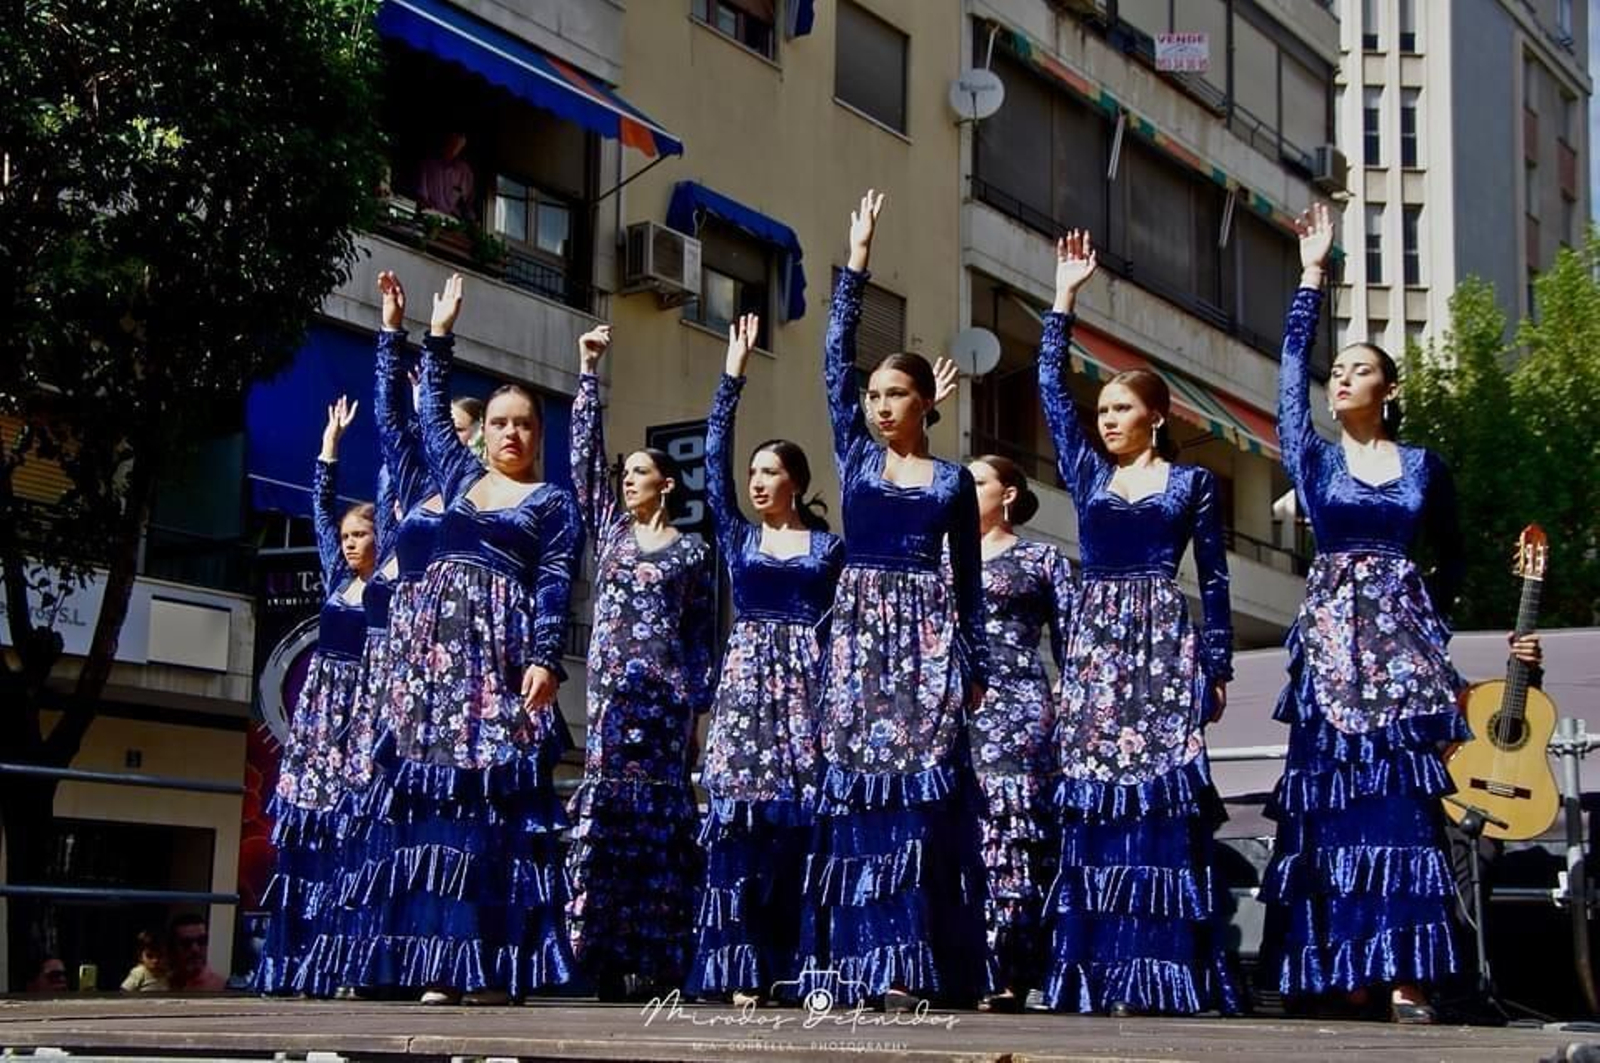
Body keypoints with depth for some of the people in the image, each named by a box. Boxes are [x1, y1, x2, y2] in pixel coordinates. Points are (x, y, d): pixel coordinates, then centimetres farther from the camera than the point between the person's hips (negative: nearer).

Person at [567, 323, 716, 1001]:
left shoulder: (692, 551, 9)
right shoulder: (609, 529, 16)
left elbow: (702, 634, 8)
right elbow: (585, 452, 11)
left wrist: (699, 702, -1)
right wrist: (589, 371, 9)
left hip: (666, 690, -2)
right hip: (611, 687, 2)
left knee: (658, 812, -5)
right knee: (605, 809, -6)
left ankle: (659, 964, -3)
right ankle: (607, 964, -5)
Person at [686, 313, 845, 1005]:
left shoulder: (830, 545, 11)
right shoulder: (739, 537, 12)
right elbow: (714, 463, 7)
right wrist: (732, 377, 4)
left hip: (807, 678, -1)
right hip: (747, 675, 1)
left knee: (800, 815, -6)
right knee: (741, 812, -8)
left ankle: (789, 961, -1)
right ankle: (740, 966, -7)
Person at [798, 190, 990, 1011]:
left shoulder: (953, 481, 9)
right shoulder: (855, 457, 11)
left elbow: (969, 580, 11)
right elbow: (835, 362, 5)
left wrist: (975, 666, 6)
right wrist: (856, 267, 2)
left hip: (927, 634, -1)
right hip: (860, 630, 1)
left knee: (919, 781, -7)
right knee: (858, 780, -3)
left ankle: (910, 964, -7)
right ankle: (859, 959, -1)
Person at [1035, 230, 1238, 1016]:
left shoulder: (1191, 483, 6)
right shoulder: (1088, 474, 14)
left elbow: (1214, 579, 5)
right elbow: (1051, 388, 12)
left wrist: (1216, 668, -1)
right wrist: (1065, 297, 11)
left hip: (1162, 646, -3)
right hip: (1094, 644, 3)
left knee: (1159, 792, -9)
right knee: (1094, 798, -2)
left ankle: (1159, 974, -9)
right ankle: (1103, 973, 1)